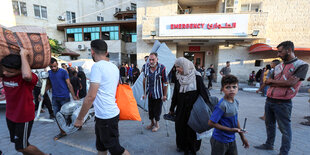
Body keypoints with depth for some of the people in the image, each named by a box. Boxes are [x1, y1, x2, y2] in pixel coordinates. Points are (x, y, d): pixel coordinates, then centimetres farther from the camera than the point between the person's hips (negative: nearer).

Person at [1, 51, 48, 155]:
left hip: (24, 117, -7)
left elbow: (27, 76, -50)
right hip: (10, 116, 7)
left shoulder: (28, 77, -26)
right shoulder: (4, 74, -4)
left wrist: (23, 55, -39)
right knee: (17, 142, 23)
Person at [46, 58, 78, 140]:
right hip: (55, 98, 5)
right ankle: (62, 132, 23)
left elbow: (69, 84, -9)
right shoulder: (49, 73, 7)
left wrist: (73, 96, -15)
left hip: (64, 97, -5)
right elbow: (49, 85, 16)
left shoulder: (63, 72, -8)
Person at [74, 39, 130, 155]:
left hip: (106, 117, -9)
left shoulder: (97, 66, -17)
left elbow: (91, 96, -21)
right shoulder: (114, 67, 9)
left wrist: (79, 118, -10)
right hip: (112, 112, 9)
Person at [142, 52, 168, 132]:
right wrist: (144, 92, 9)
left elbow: (165, 83, -11)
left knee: (157, 109, 9)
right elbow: (145, 81, 8)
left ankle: (157, 124, 33)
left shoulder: (162, 68, -16)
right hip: (150, 93, 4)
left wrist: (165, 95, -10)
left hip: (158, 94, -4)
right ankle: (152, 123, 40)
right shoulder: (146, 67, -3)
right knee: (150, 108, 15)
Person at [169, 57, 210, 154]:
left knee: (192, 128, 9)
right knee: (180, 126, 12)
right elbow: (175, 94, 8)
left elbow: (203, 91, -8)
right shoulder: (178, 78, 2)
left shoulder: (196, 77, -12)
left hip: (193, 108, -4)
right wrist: (172, 108, 13)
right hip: (181, 108, 4)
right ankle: (181, 145, 38)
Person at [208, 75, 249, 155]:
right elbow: (211, 123, -25)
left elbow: (235, 120, 10)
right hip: (220, 141, -7)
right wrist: (231, 129, -21)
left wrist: (242, 136, 15)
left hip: (232, 139, 7)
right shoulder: (222, 105, -27)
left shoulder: (236, 102, -3)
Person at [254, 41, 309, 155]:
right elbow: (267, 82, 9)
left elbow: (291, 83, -16)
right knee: (269, 124, 18)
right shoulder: (278, 66, 12)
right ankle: (269, 144, 36)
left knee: (285, 129, 5)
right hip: (269, 100, 7)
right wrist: (282, 83, -6)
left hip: (283, 103, -6)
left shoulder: (301, 65, -5)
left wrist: (272, 81, -4)